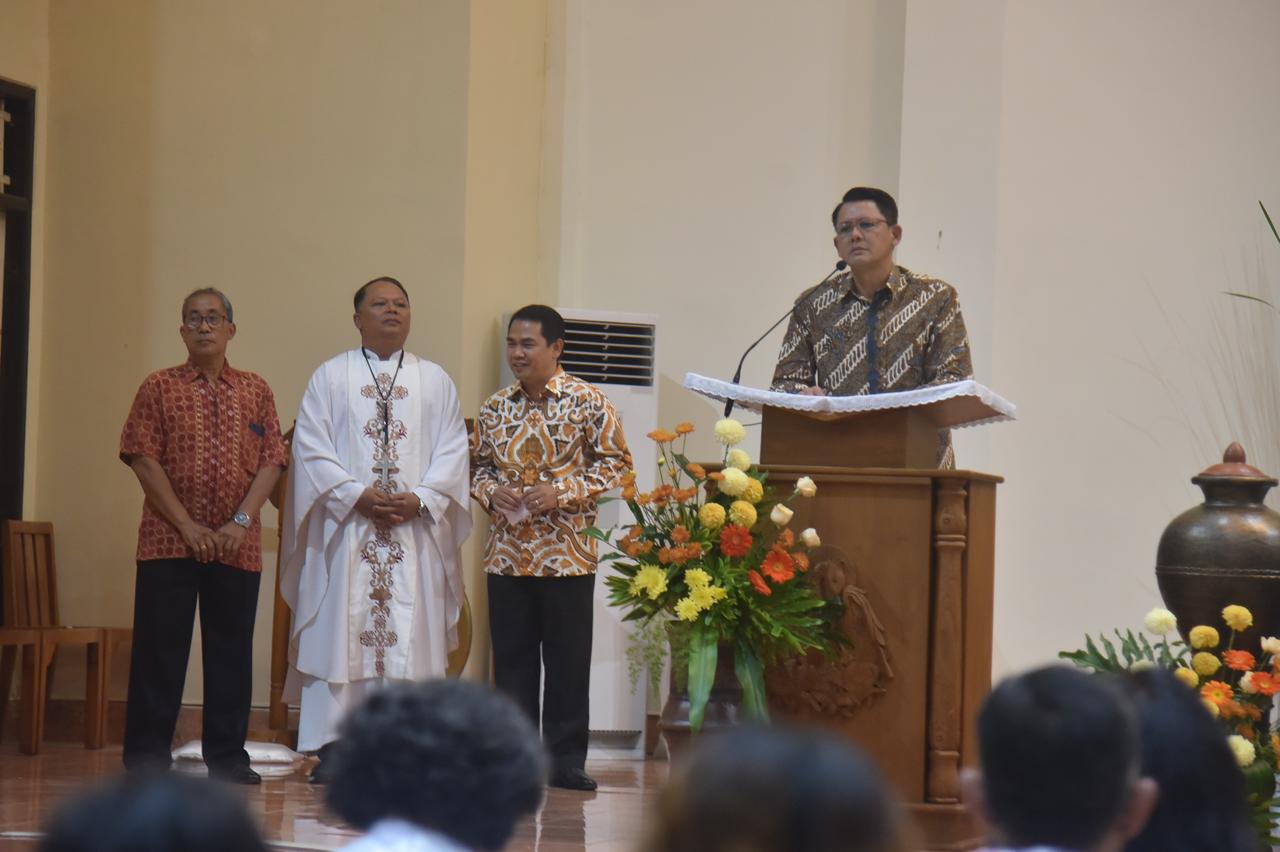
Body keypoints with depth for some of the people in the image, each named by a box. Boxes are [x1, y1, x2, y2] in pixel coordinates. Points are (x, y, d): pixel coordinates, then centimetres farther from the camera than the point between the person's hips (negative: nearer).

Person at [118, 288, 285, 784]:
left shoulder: (256, 391, 10)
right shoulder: (159, 388, 4)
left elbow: (270, 462, 4)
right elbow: (143, 459, -3)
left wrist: (242, 521, -9)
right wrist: (186, 525, -11)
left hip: (237, 546, 2)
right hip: (167, 542, -2)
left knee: (232, 652, 4)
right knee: (159, 650, -1)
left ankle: (228, 757, 11)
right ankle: (147, 758, 4)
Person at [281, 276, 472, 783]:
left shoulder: (435, 381, 14)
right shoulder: (331, 377, 9)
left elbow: (452, 452, 8)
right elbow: (311, 448, 0)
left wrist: (420, 500, -9)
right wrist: (357, 495, -12)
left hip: (415, 531, 1)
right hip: (346, 528, -1)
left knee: (412, 635, -3)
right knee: (340, 629, -4)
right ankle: (332, 745, -2)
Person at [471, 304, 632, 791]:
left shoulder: (587, 403, -4)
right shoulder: (495, 408, 9)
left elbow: (616, 463, -3)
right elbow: (479, 465, 18)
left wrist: (562, 491, -13)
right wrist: (490, 491, -4)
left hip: (567, 554, -4)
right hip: (507, 554, 4)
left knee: (568, 660, 1)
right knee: (512, 660, 7)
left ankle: (565, 760, 8)